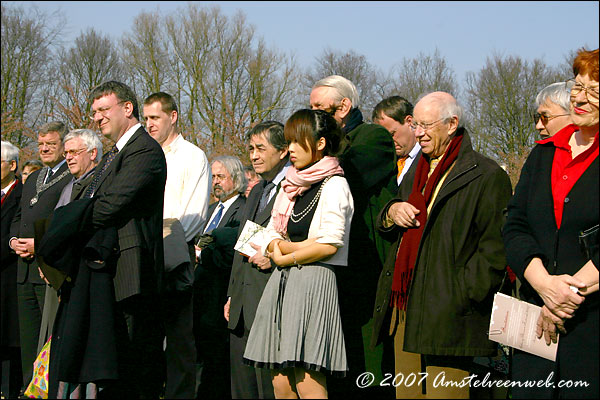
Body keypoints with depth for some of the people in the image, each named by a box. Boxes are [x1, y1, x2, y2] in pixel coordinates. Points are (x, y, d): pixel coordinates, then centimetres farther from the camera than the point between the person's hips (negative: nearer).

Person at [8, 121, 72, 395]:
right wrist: (14, 240, 6)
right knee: (28, 335, 10)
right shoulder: (32, 179, 24)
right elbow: (18, 217, 27)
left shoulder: (74, 178, -5)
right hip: (26, 269, 8)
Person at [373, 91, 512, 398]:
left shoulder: (486, 175, -5)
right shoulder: (417, 172, 21)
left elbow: (496, 246, -10)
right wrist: (391, 212, 5)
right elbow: (383, 228, 29)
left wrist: (463, 295, -15)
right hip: (404, 310, 7)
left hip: (446, 315, -7)